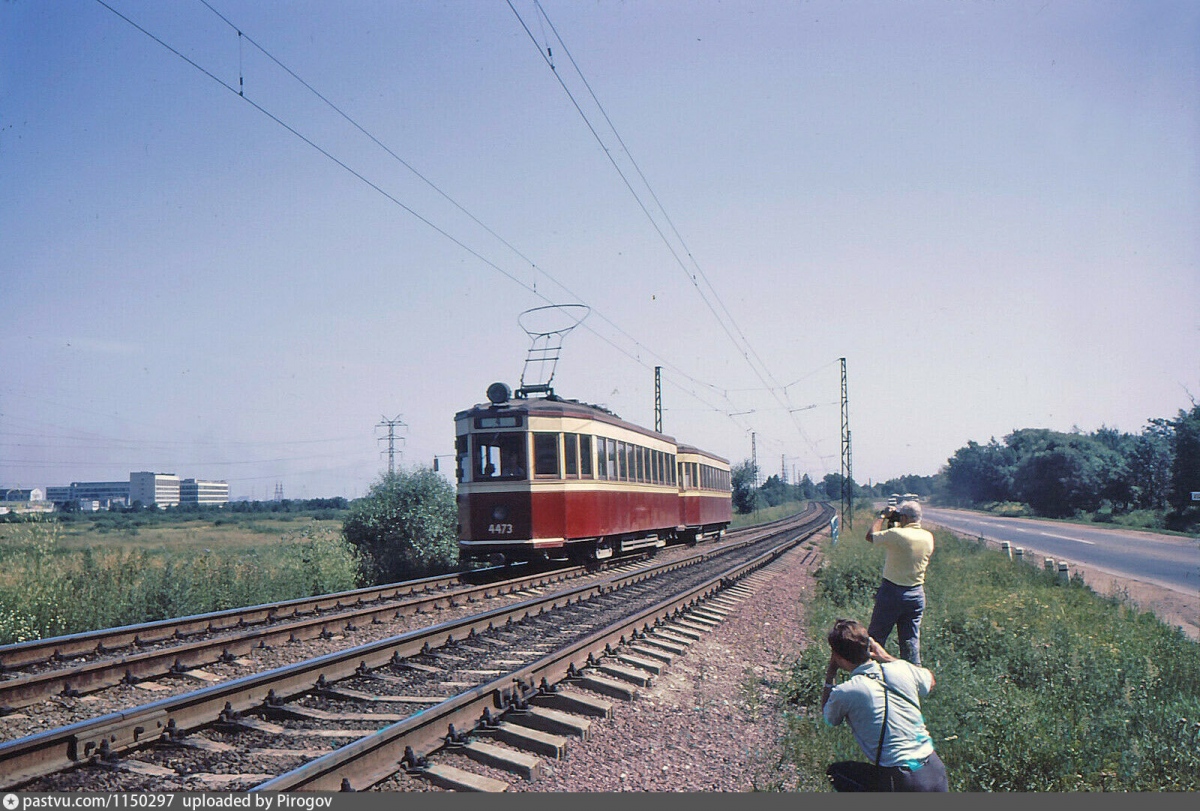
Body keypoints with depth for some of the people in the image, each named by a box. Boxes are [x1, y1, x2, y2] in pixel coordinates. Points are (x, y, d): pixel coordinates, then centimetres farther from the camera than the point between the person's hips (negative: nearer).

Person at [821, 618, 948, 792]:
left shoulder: (845, 693, -11)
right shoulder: (901, 668, -1)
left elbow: (828, 718, 14)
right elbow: (930, 681, 26)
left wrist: (830, 674, 15)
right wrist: (887, 657, 24)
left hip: (898, 782, -4)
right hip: (935, 771, 4)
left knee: (835, 771, 20)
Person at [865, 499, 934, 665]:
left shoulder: (896, 535, -20)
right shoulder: (928, 537, -1)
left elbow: (870, 536, -8)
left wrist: (883, 517, 6)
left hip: (892, 592, -5)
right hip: (917, 594, 5)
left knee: (876, 637, 8)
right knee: (911, 641, 12)